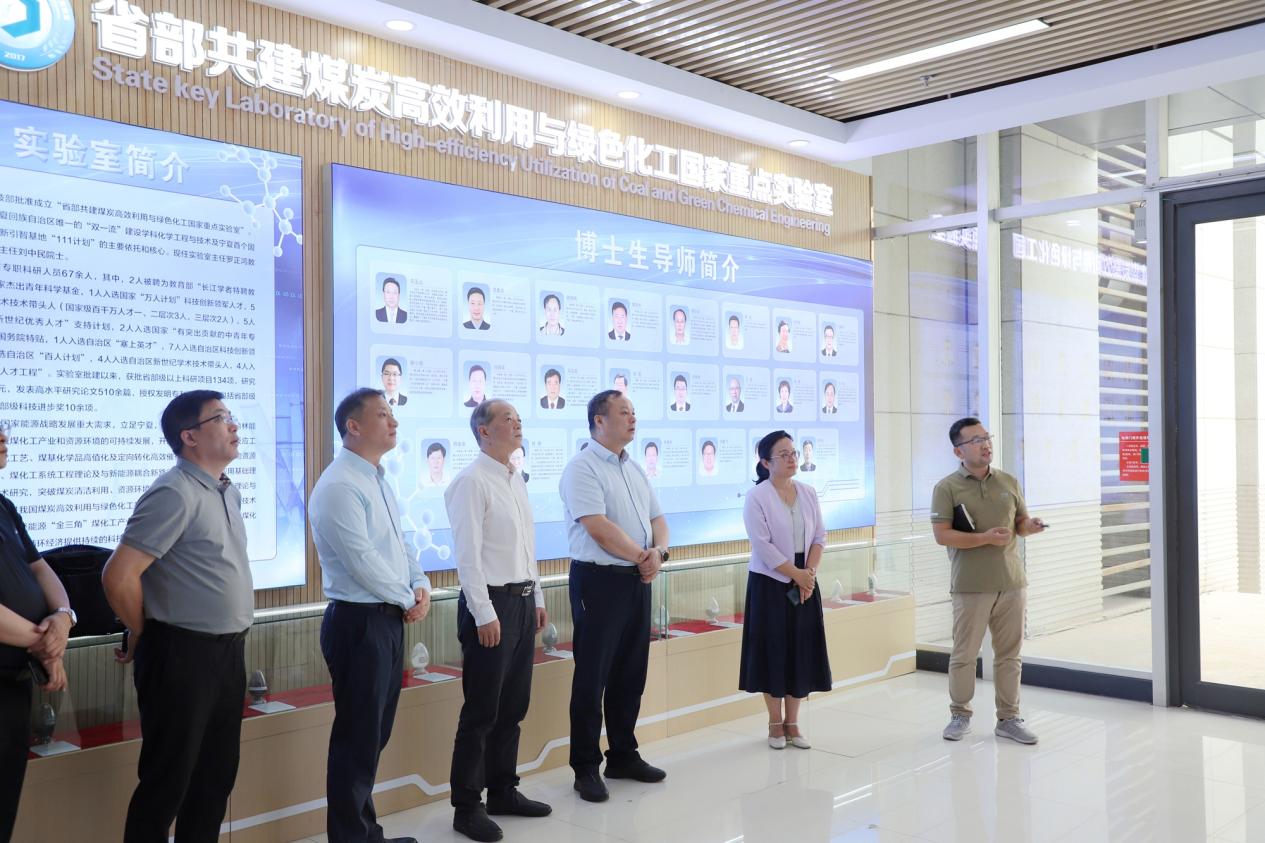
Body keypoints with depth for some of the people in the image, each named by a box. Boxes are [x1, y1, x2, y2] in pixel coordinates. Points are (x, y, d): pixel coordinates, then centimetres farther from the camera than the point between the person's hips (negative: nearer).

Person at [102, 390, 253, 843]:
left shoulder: (229, 492, 10)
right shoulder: (175, 494, -17)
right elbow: (118, 576, -21)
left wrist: (231, 639, 16)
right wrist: (142, 637, -6)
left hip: (229, 652, 8)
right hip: (183, 655, -8)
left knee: (216, 776, 17)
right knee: (167, 782, 4)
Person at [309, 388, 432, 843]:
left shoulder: (377, 480, 14)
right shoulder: (339, 486, -17)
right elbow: (363, 561, -21)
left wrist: (421, 587, 0)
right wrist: (408, 600, -9)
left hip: (389, 618, 9)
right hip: (359, 622, -9)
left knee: (376, 732, 17)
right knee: (357, 736, 1)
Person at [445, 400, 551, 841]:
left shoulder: (516, 481, 14)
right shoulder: (471, 482, -12)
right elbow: (467, 554, -17)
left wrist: (537, 599, 17)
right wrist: (485, 614, -19)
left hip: (522, 601, 8)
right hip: (491, 603, -8)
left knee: (513, 707, 15)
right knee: (481, 712, 0)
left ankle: (503, 792, 28)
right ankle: (467, 807, 11)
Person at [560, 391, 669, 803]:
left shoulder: (635, 469, 14)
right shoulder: (582, 468, -11)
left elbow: (657, 519, 14)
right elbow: (599, 529, -20)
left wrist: (658, 552, -7)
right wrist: (643, 557, -11)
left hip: (638, 580, 8)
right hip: (599, 580, -8)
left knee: (631, 674, 14)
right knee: (592, 677, 0)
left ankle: (623, 756, 27)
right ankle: (586, 768, 10)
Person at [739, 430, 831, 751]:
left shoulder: (808, 493, 7)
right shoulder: (756, 497, -9)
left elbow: (819, 536, 5)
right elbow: (763, 545, -15)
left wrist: (809, 573, -9)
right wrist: (796, 574, -14)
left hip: (805, 583, 5)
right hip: (770, 583, -5)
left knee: (802, 651, 7)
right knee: (773, 651, 1)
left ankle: (792, 723, 19)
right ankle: (775, 724, 15)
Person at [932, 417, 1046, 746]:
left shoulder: (1009, 482, 9)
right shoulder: (947, 488, -6)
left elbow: (1021, 522, 16)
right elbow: (942, 535, -12)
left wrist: (1029, 526, -7)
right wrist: (985, 538, -21)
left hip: (1011, 582, 4)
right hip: (971, 586, -4)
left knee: (1009, 654, 9)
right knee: (964, 655, 5)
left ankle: (1008, 718, 20)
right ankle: (960, 715, 21)